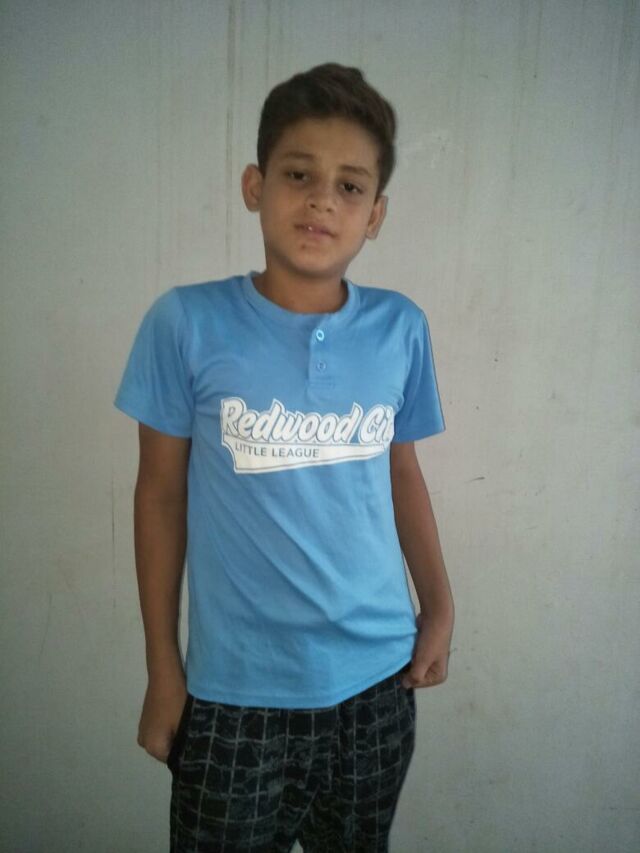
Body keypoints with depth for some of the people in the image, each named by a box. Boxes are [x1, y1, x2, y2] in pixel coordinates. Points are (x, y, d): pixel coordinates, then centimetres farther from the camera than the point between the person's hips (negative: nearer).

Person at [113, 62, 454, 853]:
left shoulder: (400, 329, -6)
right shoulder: (187, 322, -13)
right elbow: (161, 494, -6)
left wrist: (438, 603, 7)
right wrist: (162, 669, -1)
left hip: (378, 681, 3)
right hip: (236, 696, -2)